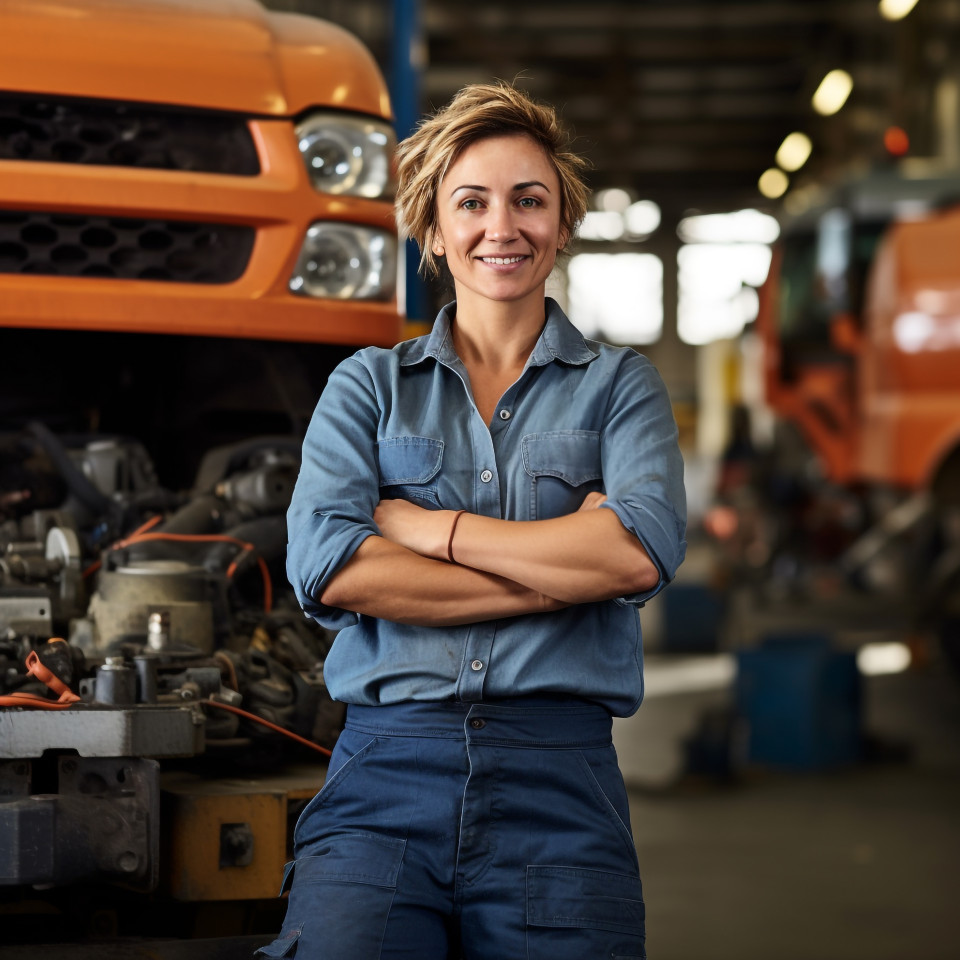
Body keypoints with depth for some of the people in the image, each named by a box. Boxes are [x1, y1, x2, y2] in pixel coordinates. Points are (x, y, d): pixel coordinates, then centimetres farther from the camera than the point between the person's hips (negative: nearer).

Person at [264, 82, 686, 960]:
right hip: (384, 775, 0)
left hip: (560, 788, 0)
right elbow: (324, 566, -3)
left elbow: (644, 553, -6)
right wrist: (565, 568, -5)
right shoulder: (367, 385, 15)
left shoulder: (619, 384, 14)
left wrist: (426, 526, -3)